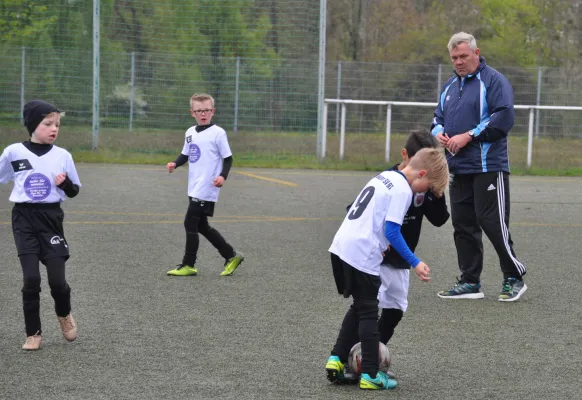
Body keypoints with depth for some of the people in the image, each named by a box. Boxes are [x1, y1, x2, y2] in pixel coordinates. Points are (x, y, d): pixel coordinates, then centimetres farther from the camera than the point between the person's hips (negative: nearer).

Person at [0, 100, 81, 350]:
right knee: (31, 278, -8)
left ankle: (64, 315, 29)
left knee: (57, 279, -4)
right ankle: (33, 333, 8)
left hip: (51, 218, 1)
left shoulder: (62, 155, 0)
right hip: (24, 218, -1)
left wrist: (66, 183, -12)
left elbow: (74, 191, 8)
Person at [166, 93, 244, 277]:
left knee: (190, 223, -8)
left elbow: (228, 158, -6)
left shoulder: (218, 133, -9)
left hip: (206, 190, -8)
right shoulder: (190, 133, 12)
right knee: (201, 226, 13)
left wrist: (223, 176, -21)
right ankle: (231, 256, 24)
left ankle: (188, 265, 2)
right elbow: (185, 154, 21)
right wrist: (175, 164, 2)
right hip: (194, 189, 8)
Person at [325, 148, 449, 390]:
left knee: (359, 307, 20)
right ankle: (370, 375, 3)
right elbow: (392, 231, -15)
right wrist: (415, 263, -12)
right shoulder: (403, 190, -10)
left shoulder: (385, 177, 16)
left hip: (341, 246, 8)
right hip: (362, 255, -8)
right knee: (368, 313, 1)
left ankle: (336, 359, 17)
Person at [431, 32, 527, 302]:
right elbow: (438, 117, 27)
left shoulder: (493, 81, -6)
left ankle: (514, 278, 3)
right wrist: (439, 133, 2)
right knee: (463, 225, 8)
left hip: (488, 167, -8)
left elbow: (503, 118, -17)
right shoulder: (450, 86, 18)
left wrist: (468, 136, -17)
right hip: (458, 168, 8)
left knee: (493, 223, -9)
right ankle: (469, 282, 15)